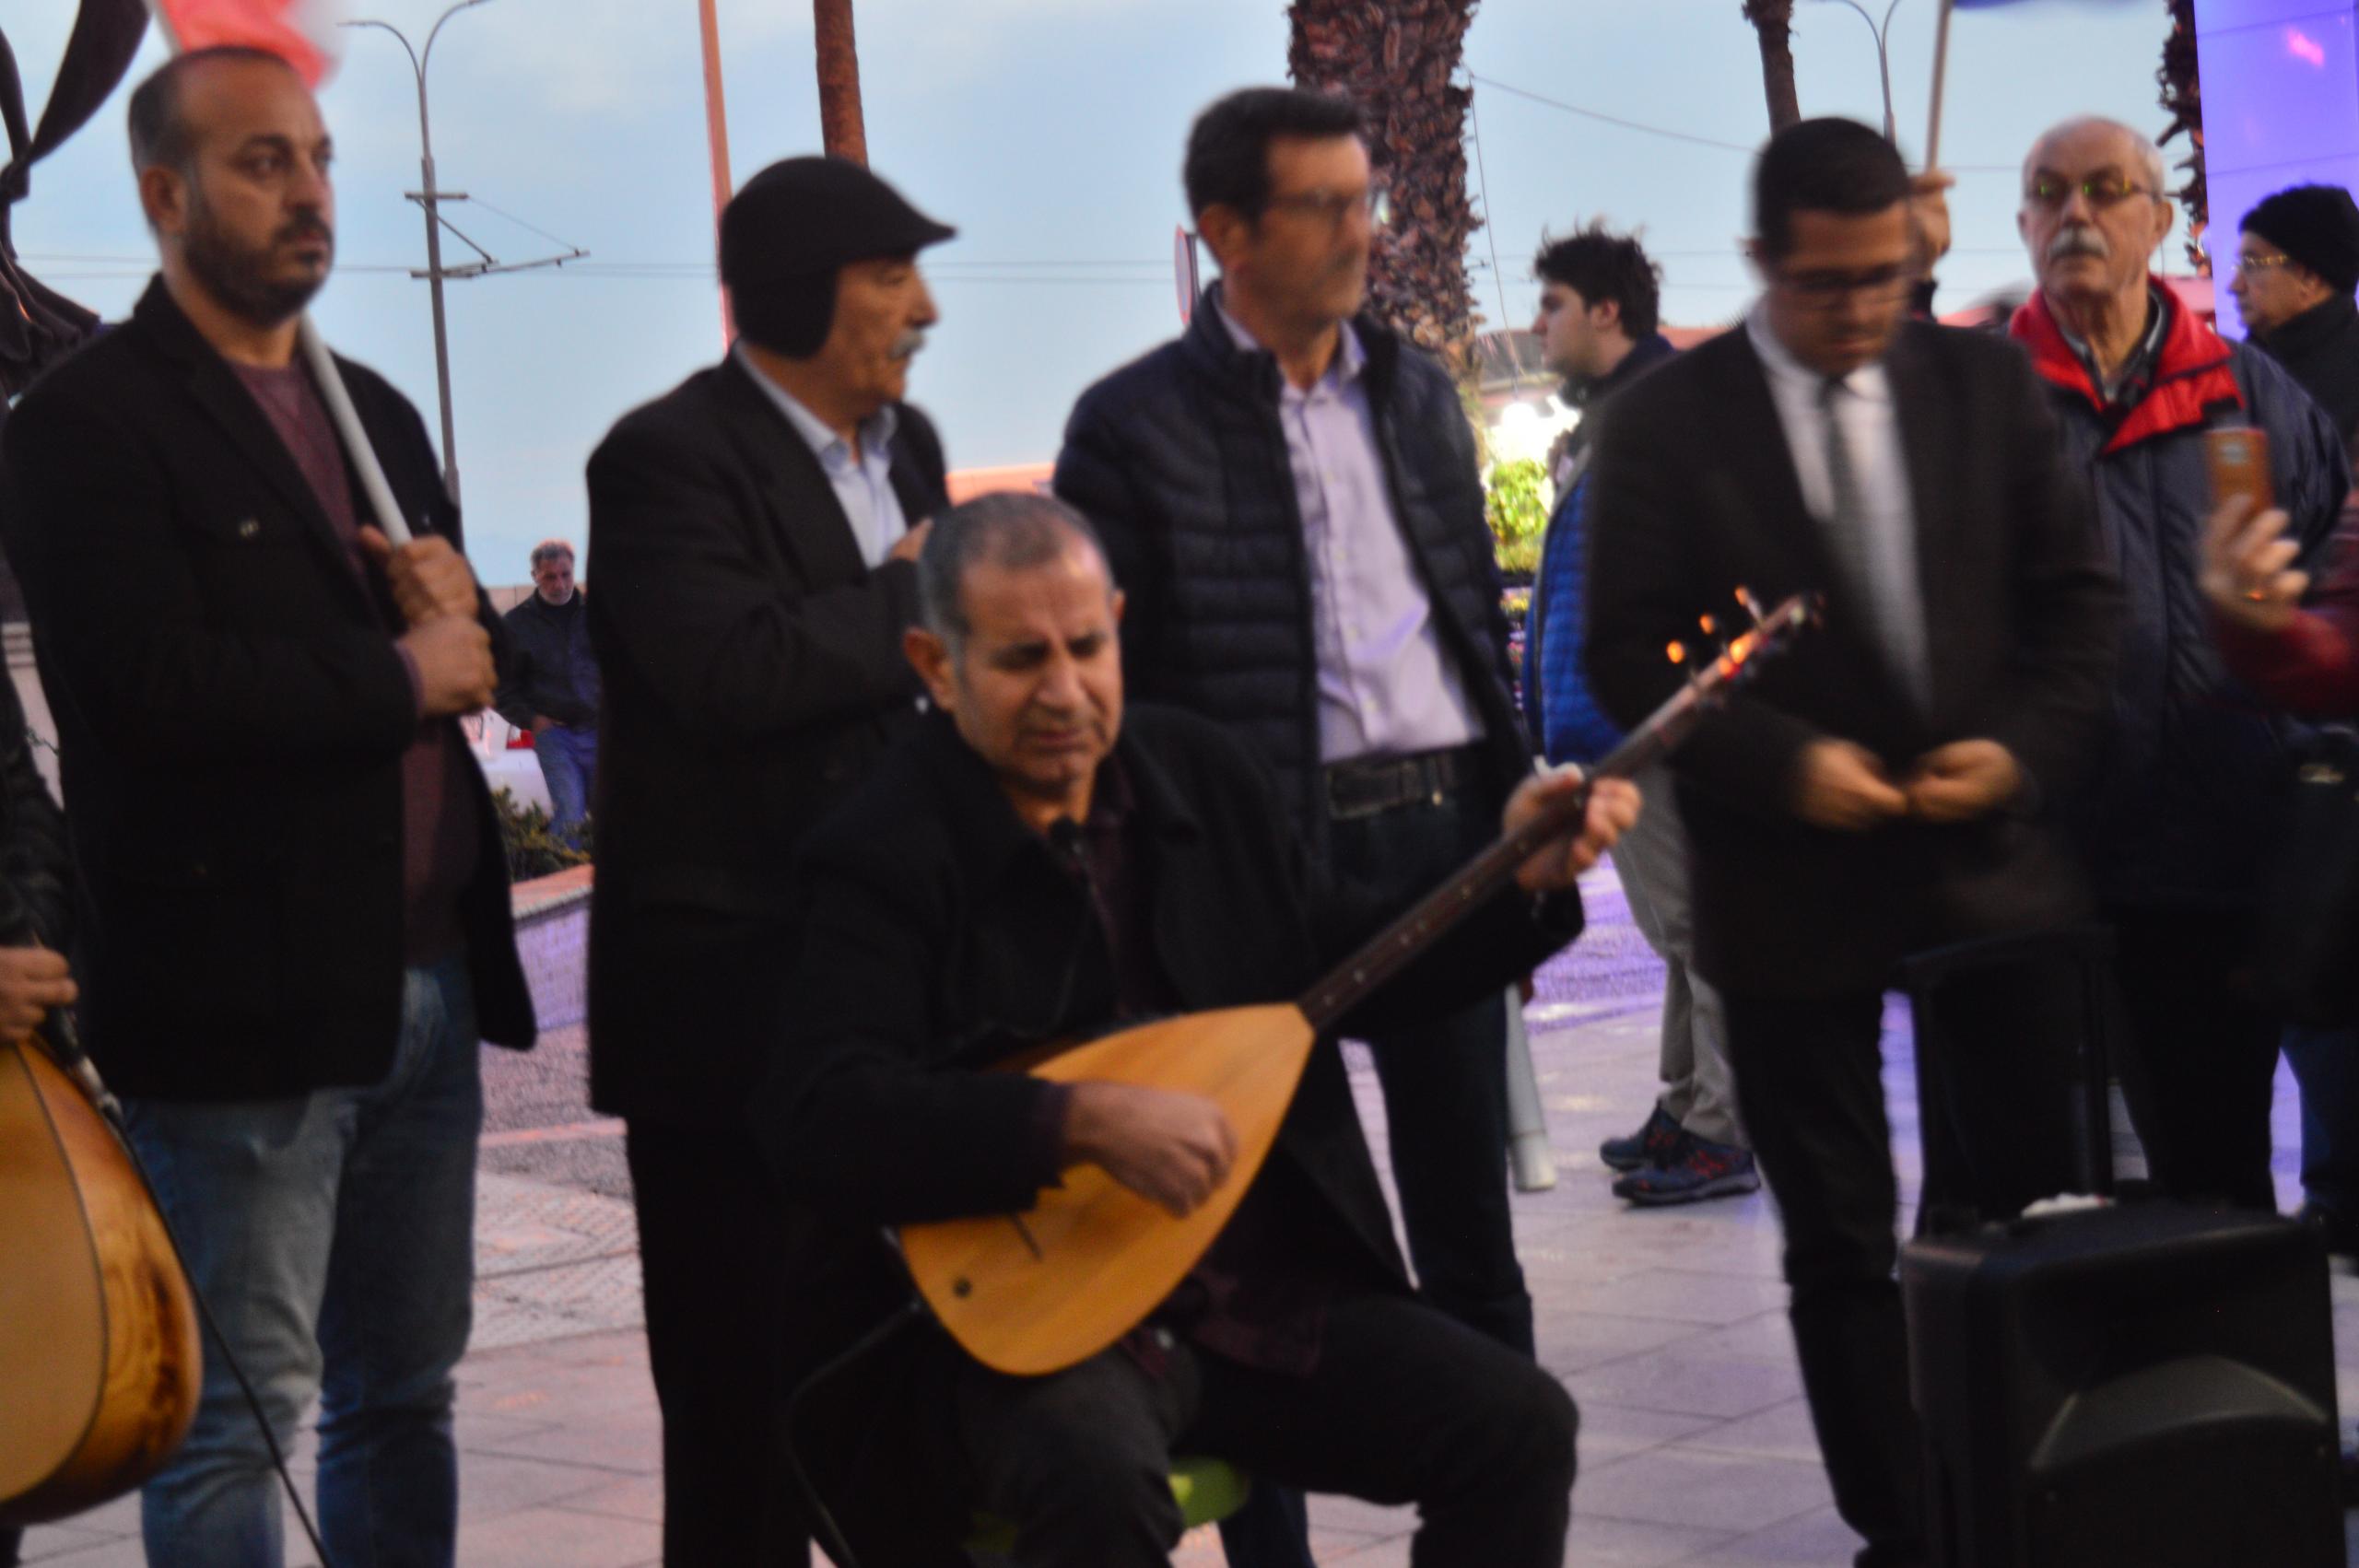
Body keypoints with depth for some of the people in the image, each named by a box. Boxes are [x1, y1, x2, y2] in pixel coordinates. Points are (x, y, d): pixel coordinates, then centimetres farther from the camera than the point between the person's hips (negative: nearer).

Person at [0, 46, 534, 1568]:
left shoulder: (375, 414, 18)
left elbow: (461, 657, 21)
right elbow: (157, 689, -21)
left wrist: (461, 610, -3)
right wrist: (399, 675, -10)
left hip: (427, 975, 8)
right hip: (246, 993, -8)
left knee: (405, 1390, 14)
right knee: (240, 1414, -1)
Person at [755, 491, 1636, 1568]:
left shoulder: (1204, 774, 9)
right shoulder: (883, 857, -11)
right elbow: (819, 1122, -23)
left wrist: (1523, 883, 5)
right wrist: (1087, 1125, -31)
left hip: (1268, 1289, 6)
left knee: (1518, 1424, -9)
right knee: (1098, 1475, -37)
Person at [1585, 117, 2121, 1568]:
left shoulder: (1988, 384, 3)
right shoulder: (1666, 424, -5)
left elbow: (2076, 594, 7)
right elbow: (1628, 653, -7)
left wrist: (2025, 744, -10)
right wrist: (1783, 762, -19)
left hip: (1989, 854, 2)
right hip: (1791, 878, -2)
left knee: (2030, 1205, 9)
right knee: (1842, 1242, 6)